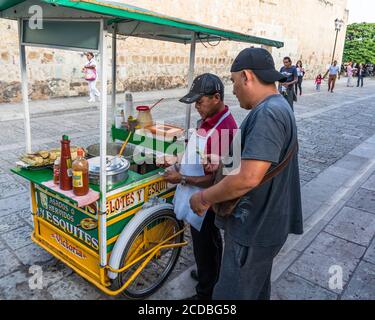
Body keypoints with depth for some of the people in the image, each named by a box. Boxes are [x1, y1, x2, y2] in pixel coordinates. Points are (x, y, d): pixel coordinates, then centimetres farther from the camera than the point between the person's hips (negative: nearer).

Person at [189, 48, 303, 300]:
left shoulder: (268, 114, -26)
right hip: (262, 222, 10)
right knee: (257, 288, 29)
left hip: (254, 229, -10)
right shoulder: (276, 107, 10)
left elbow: (248, 178, -33)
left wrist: (204, 198, -20)